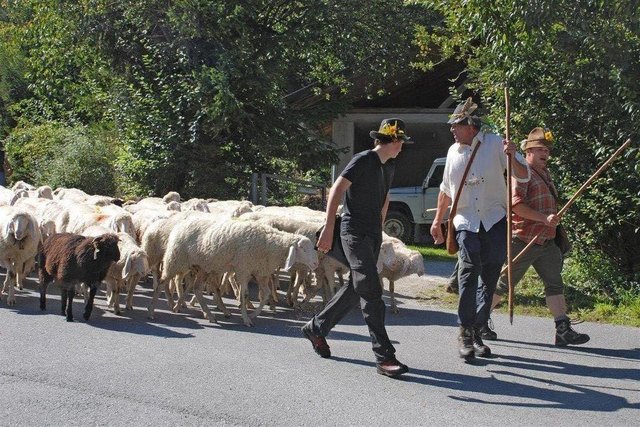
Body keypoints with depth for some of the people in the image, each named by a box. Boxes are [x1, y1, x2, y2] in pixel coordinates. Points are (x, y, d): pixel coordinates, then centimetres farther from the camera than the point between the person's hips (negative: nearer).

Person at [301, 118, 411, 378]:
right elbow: (337, 190, -20)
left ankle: (316, 328, 31)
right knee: (371, 291, -14)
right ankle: (384, 357, -17)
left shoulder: (389, 166, 13)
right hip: (354, 232, -9)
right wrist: (329, 228, -27)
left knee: (355, 288, 13)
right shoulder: (363, 161, -13)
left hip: (373, 234, 9)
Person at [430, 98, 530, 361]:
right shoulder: (453, 151, 11)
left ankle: (477, 331, 13)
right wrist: (437, 221, 22)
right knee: (469, 268, -18)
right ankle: (465, 331, -17)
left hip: (495, 220, -1)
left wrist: (512, 158, -24)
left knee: (489, 277, 2)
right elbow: (446, 190, 22)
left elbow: (524, 176, -4)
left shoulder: (495, 144, -2)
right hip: (466, 221, 1)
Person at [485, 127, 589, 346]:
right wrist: (544, 218, -27)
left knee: (555, 284, -2)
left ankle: (563, 330, -6)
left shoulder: (545, 173, 18)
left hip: (546, 242, 8)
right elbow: (516, 204, -23)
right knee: (504, 284, 2)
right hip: (523, 240, -8)